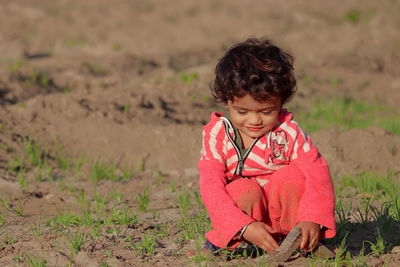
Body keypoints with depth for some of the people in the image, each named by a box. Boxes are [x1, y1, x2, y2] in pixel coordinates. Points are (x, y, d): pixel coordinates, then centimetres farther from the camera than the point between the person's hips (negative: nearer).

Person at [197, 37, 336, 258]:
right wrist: (245, 227, -36)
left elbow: (317, 174, -19)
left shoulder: (288, 133, -11)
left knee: (292, 176, -26)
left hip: (281, 213, 1)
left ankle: (301, 241, -11)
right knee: (243, 190, -31)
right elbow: (211, 188, -21)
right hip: (238, 218, -1)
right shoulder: (216, 135, -12)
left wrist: (313, 219, -38)